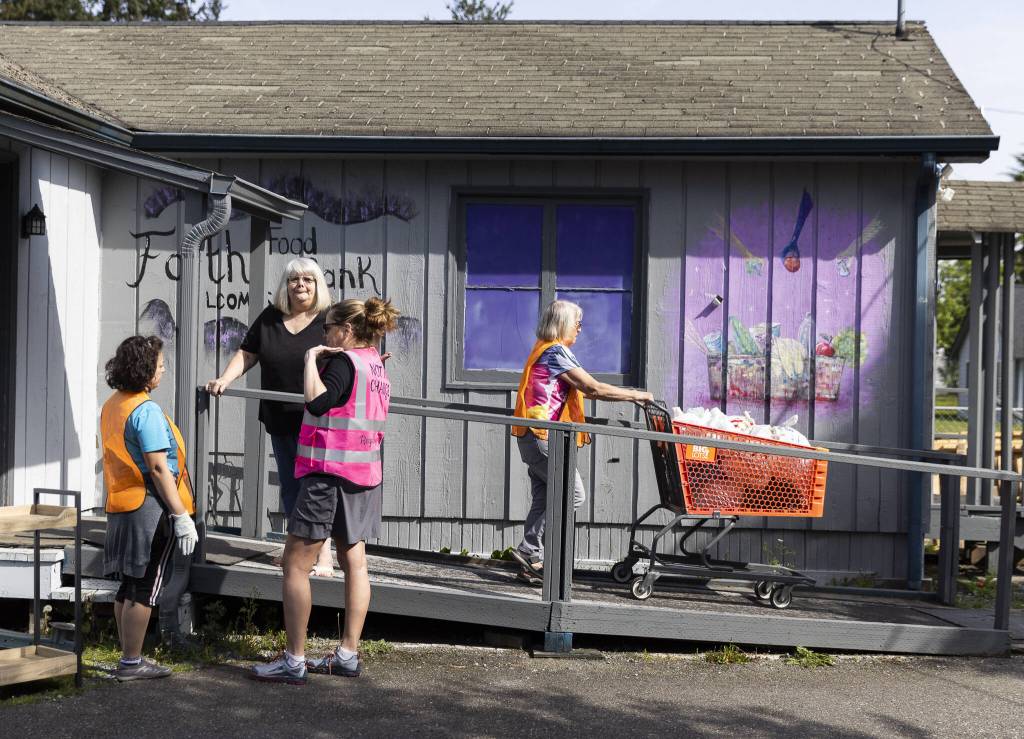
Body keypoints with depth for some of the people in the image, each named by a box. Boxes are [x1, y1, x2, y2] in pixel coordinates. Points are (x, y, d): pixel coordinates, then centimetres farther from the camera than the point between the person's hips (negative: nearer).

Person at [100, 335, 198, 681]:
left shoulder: (111, 406, 12)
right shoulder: (146, 411, -17)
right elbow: (158, 468, -21)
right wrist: (182, 516, -19)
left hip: (122, 505, 9)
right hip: (150, 508, -9)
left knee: (130, 586, 15)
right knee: (145, 588, -2)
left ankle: (129, 658, 22)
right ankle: (131, 663, 3)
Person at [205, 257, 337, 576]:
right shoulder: (270, 318, 8)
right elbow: (247, 354, 14)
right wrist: (224, 379, 0)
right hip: (279, 417, 6)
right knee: (290, 484, 14)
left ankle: (324, 556, -2)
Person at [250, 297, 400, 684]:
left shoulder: (344, 362, -13)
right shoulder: (376, 366, 14)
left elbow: (317, 402, -28)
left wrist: (312, 357, -18)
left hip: (329, 473, -9)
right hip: (364, 476, 9)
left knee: (295, 564, -4)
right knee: (354, 562, 10)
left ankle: (294, 661, -3)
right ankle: (348, 654, 14)